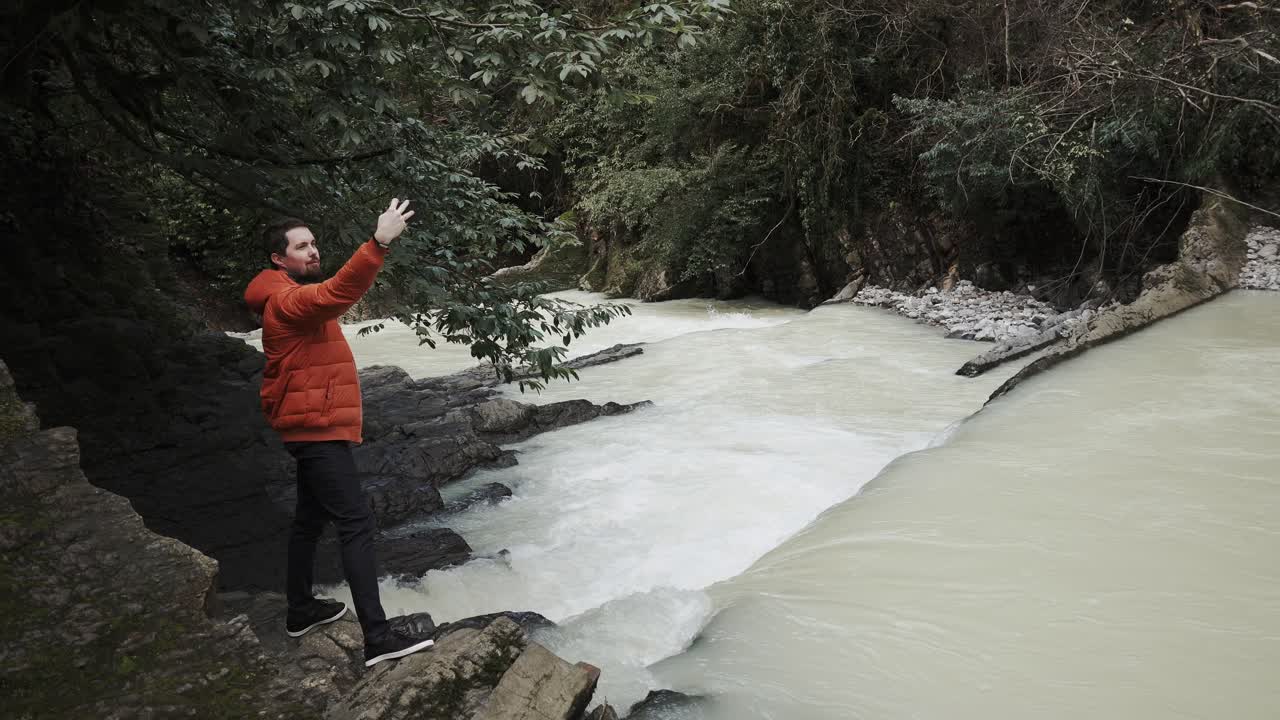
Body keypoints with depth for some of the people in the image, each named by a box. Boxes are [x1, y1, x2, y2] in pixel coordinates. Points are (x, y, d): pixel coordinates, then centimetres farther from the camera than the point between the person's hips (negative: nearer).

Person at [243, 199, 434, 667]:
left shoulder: (297, 299, 16)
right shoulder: (286, 301, -18)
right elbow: (336, 294, -37)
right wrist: (379, 243, -47)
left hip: (315, 428, 11)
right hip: (317, 429, -11)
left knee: (311, 519, 20)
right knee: (356, 523, -16)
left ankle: (300, 611, 35)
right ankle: (377, 638, -19)